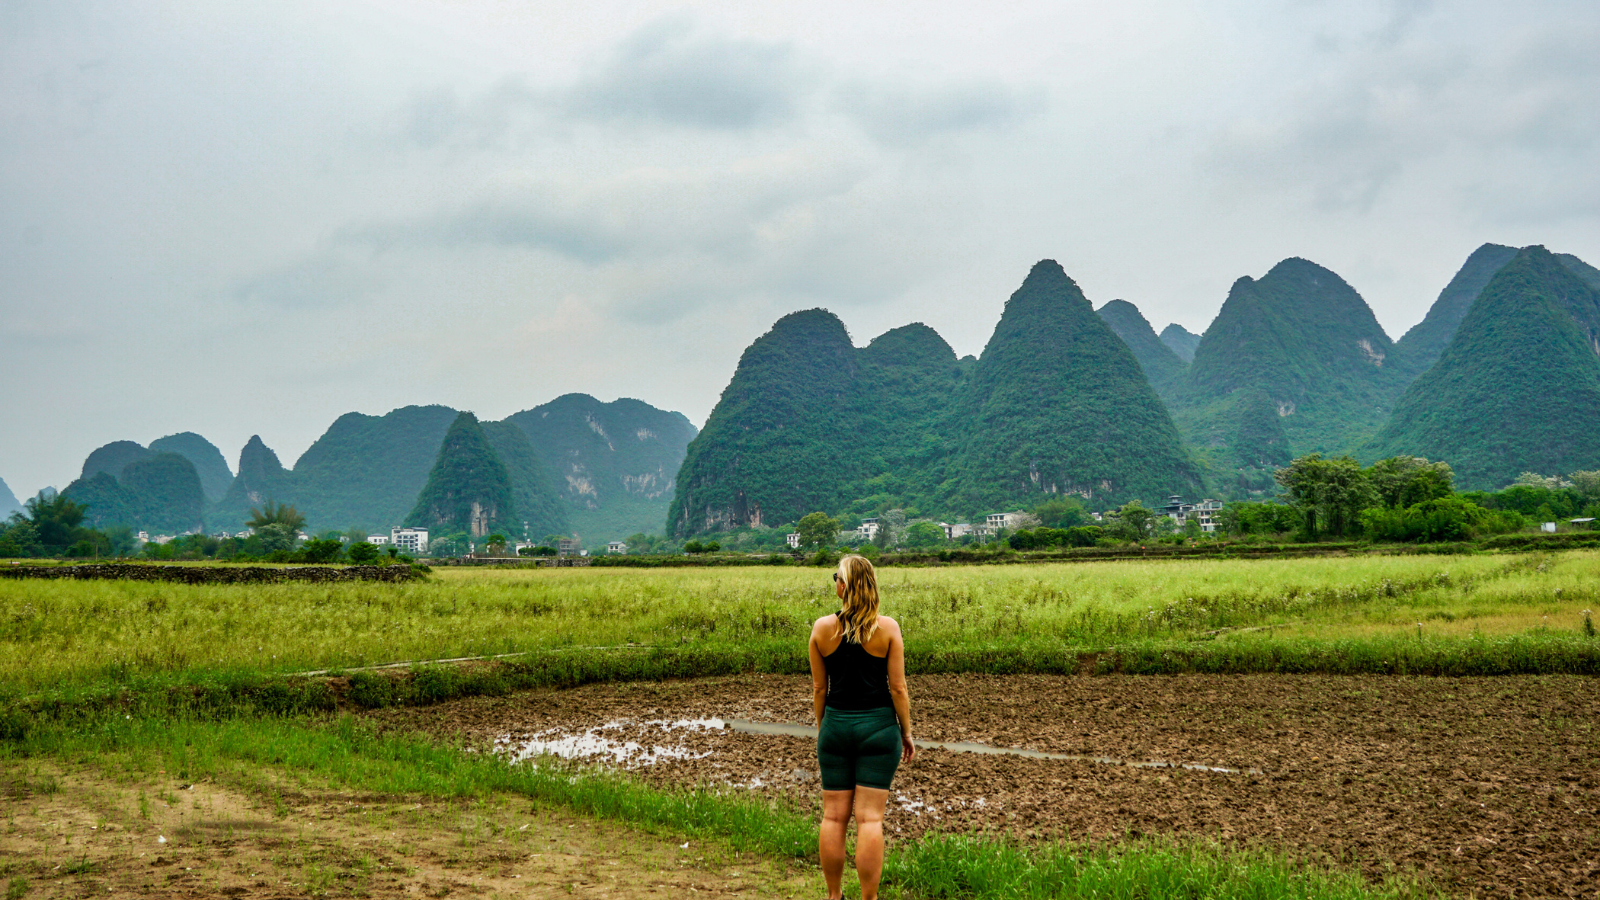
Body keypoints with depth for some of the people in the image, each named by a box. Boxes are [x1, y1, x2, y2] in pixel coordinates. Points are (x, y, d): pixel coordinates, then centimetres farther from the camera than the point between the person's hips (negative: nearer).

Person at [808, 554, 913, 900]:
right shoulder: (887, 628, -8)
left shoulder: (822, 628, -3)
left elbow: (818, 688, 3)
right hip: (878, 727, -1)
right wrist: (907, 733, 5)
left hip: (836, 725, 2)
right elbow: (897, 688, -7)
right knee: (870, 817, 1)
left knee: (833, 815, 10)